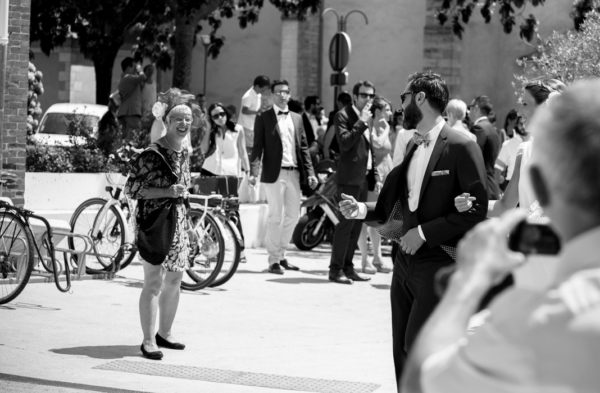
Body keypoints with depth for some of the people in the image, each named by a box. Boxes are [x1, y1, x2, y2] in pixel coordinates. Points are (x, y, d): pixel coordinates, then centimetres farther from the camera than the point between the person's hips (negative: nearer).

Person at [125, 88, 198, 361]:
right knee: (154, 282, -9)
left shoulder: (185, 154, 10)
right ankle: (149, 341, -5)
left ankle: (165, 332, 27)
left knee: (174, 281, 14)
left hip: (178, 222, 8)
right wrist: (167, 192, -20)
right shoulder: (152, 155, -15)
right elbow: (132, 189, -15)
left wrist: (182, 192, 9)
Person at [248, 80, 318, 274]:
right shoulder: (264, 118, 2)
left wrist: (310, 173, 6)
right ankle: (274, 260, 2)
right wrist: (253, 172, -14)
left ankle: (281, 255, 22)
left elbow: (303, 147, 14)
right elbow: (258, 147, -3)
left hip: (294, 173, 5)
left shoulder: (297, 118, 15)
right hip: (274, 174, -5)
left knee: (293, 215, 8)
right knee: (275, 217, -4)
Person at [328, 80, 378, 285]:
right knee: (346, 222, -9)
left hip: (364, 177, 8)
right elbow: (345, 143, -21)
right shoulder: (343, 116, -8)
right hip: (350, 177, -8)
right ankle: (335, 269, -5)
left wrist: (374, 172, 16)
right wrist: (361, 123, -22)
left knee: (357, 223, 10)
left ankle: (348, 267, 17)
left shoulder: (369, 118, 17)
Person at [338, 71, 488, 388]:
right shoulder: (413, 145, 13)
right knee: (402, 352, 10)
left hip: (439, 264, -8)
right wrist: (364, 211, 2)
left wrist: (425, 232, -16)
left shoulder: (461, 147, -11)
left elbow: (476, 210, -15)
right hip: (405, 261, 8)